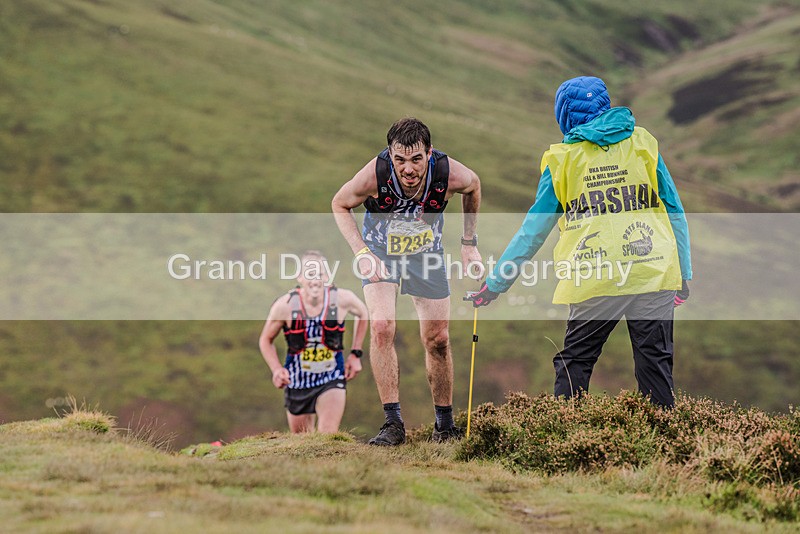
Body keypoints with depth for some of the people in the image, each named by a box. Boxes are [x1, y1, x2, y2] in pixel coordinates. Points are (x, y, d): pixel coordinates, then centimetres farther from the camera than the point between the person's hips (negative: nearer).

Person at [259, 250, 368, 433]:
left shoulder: (342, 299, -15)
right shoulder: (285, 306, -18)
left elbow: (362, 314, 10)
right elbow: (266, 340, -1)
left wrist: (356, 354, 6)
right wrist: (276, 369, -17)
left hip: (332, 379, -1)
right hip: (297, 381, 1)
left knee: (328, 437, -21)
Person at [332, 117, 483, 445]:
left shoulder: (451, 174, -29)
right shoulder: (375, 174, -33)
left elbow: (473, 187, -2)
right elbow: (340, 205, -11)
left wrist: (469, 243, 1)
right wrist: (362, 253, -22)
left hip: (427, 254, 2)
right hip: (381, 254, -2)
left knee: (437, 339, 3)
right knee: (381, 326, -22)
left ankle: (444, 424, 21)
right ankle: (393, 423, -17)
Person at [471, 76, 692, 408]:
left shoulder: (562, 157, 8)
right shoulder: (643, 143, 11)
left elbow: (533, 230, 10)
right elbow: (674, 212, 10)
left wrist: (495, 283, 19)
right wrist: (684, 274, 14)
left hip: (596, 279, -1)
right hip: (653, 272, 1)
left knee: (574, 362, 8)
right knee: (654, 360, 4)